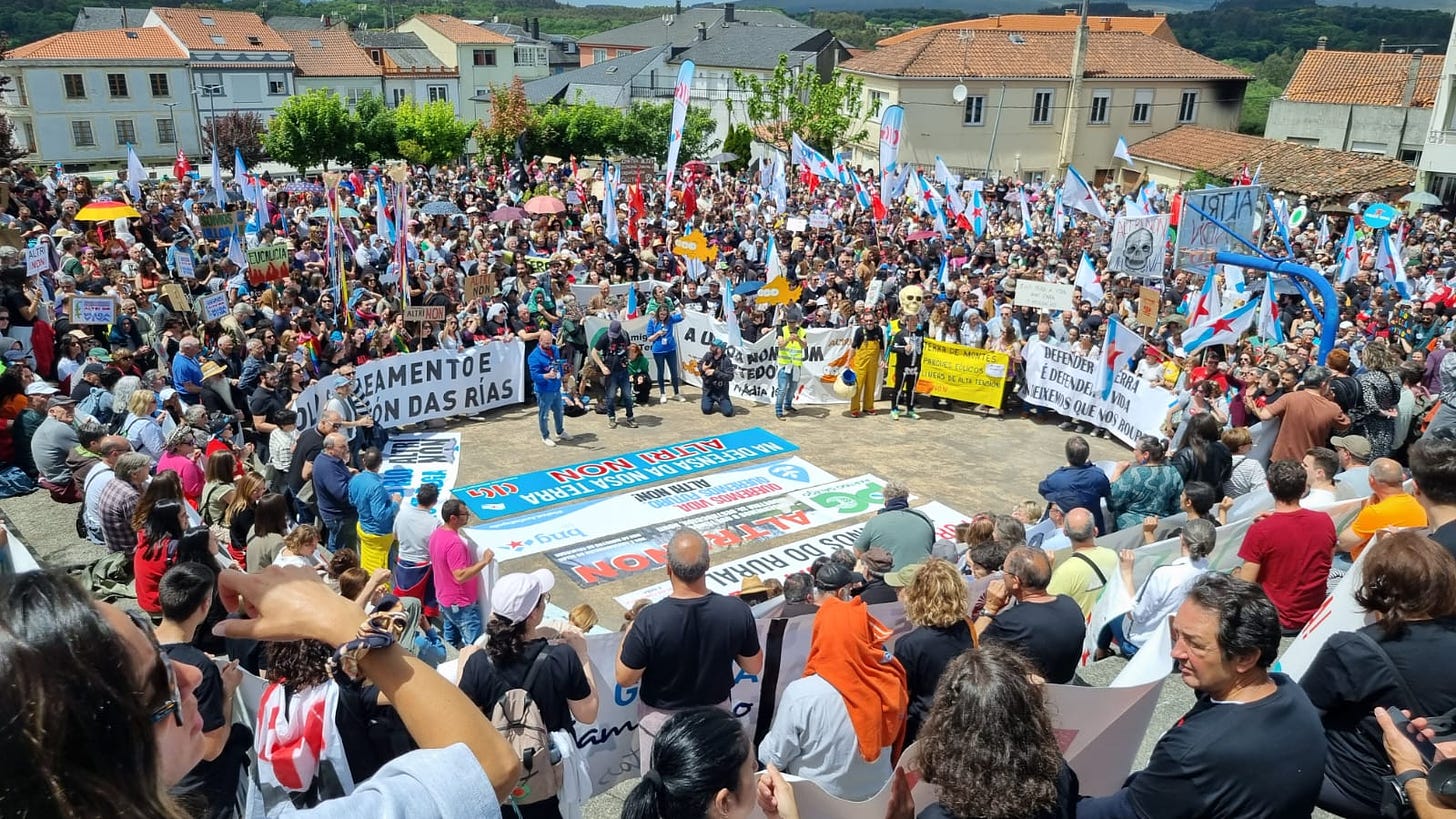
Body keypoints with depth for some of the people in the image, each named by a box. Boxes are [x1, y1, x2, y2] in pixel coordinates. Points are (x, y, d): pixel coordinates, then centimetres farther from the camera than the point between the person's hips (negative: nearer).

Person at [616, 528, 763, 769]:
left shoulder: (650, 620, -30)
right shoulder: (737, 611, -23)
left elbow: (625, 678, -16)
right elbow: (753, 666, -7)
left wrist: (630, 631, -3)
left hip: (661, 720, -2)